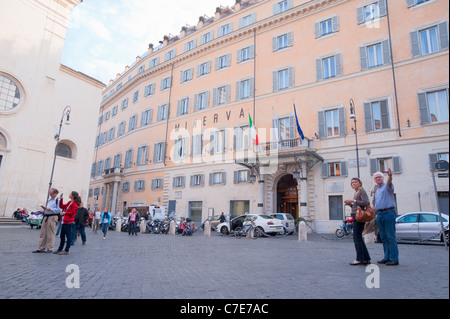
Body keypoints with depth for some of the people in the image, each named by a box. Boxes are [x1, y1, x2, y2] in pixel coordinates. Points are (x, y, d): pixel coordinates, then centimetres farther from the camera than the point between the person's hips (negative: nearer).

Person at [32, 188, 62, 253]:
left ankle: (50, 248, 5)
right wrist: (45, 209, 6)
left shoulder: (58, 200, -6)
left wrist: (50, 209, -18)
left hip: (52, 217, -8)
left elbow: (59, 210, -15)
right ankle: (41, 248, 15)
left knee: (50, 234, -4)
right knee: (43, 233, 8)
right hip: (46, 217, 8)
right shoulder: (49, 200, 21)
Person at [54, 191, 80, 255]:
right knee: (62, 236, 16)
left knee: (68, 236, -2)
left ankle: (66, 251, 4)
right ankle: (60, 249, 27)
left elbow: (72, 213, -18)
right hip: (65, 222, 10)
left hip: (69, 222, -10)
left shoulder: (74, 204, -12)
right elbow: (61, 206, 23)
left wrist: (65, 213, -8)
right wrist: (61, 199, 15)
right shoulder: (69, 203, 16)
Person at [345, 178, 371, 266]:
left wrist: (353, 201, -18)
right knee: (359, 238, 10)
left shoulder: (362, 191, -5)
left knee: (357, 238, -8)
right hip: (356, 216, 10)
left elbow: (365, 203, -18)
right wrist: (350, 204, 6)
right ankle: (366, 259, 13)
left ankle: (360, 259, -4)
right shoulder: (356, 193, 21)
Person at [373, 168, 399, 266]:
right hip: (379, 214, 8)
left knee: (391, 236, -7)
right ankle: (387, 257, 17)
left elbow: (389, 182, -26)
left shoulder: (387, 186, -1)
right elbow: (374, 203, 26)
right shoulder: (376, 190, 21)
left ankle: (394, 259, -2)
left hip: (388, 212, -7)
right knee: (383, 237, 10)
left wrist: (390, 175, -47)